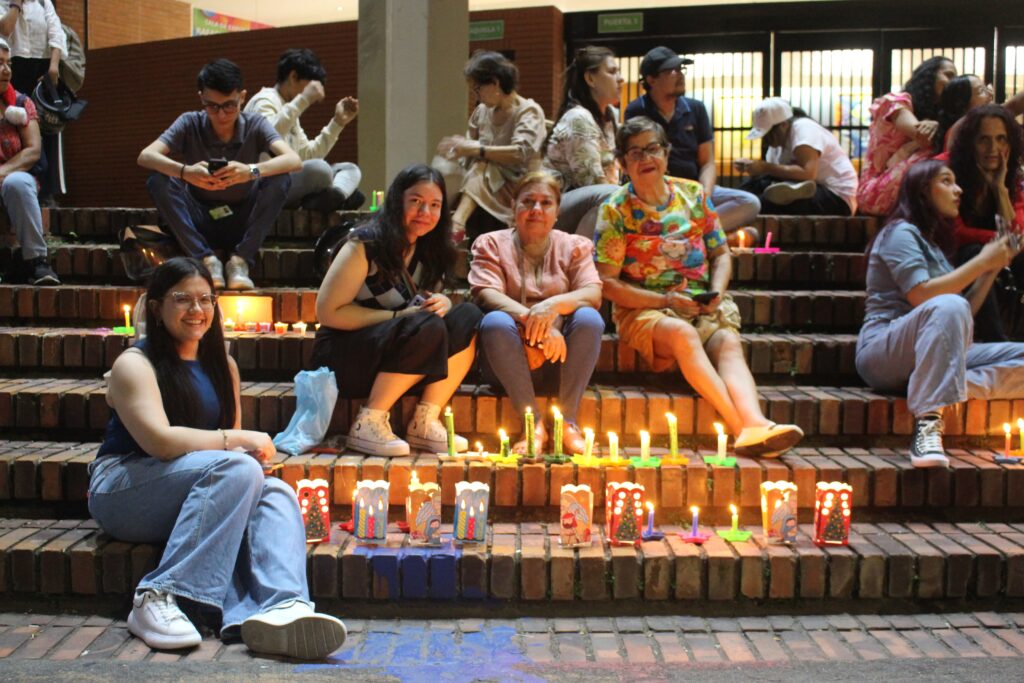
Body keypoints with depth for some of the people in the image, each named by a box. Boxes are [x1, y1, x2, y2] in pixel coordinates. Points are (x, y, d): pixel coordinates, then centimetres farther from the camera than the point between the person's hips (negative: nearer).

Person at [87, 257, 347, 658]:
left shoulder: (222, 366, 17)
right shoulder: (135, 365, -4)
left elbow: (232, 440, 18)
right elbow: (159, 440, -18)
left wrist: (247, 448, -5)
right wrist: (238, 440, -15)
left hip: (195, 497, 6)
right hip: (122, 493, -6)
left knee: (276, 493, -25)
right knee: (238, 469, -31)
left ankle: (280, 607, -53)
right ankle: (158, 597, -35)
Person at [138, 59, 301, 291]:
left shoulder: (255, 125, -9)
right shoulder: (190, 124, -8)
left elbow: (294, 161, -26)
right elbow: (145, 156, -21)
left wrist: (252, 171, -46)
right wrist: (184, 171, -42)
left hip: (243, 223, 0)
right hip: (200, 224, 1)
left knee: (280, 180, -25)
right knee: (157, 181, -23)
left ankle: (240, 260, -21)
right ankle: (206, 260, -21)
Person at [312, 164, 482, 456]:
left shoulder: (428, 250, 8)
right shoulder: (367, 243, -13)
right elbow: (328, 312, -15)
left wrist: (442, 302, -9)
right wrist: (399, 316, -19)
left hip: (391, 361, 7)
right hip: (342, 356, -7)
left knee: (468, 317, -13)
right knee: (427, 327, -31)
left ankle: (425, 422, -14)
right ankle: (367, 424, -21)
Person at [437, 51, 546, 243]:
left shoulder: (529, 111, -5)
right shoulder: (481, 112, 12)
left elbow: (520, 153, -22)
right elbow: (471, 158, 16)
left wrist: (475, 149, -26)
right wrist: (459, 149, -7)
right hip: (485, 190, 5)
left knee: (482, 168, -33)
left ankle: (456, 223, -46)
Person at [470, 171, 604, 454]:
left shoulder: (574, 246, 14)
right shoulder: (491, 244, 10)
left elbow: (593, 294, -4)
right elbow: (487, 295, -8)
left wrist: (554, 305, -26)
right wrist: (533, 321, -26)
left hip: (560, 356, 1)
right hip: (511, 363, -1)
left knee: (589, 318, -27)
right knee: (495, 322, -31)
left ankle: (567, 420, -23)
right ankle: (533, 423, -26)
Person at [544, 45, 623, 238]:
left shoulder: (611, 115, 10)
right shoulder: (579, 119, -17)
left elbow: (613, 169, 12)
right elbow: (592, 180, -19)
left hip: (581, 202, 9)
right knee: (609, 196, -31)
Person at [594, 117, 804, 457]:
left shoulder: (693, 194, 12)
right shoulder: (615, 210, 1)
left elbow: (721, 253, 17)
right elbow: (607, 283, -4)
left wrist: (716, 291, -4)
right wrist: (665, 300, -13)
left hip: (704, 305, 3)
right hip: (644, 308, -3)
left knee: (728, 342, -29)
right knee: (683, 333, -36)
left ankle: (755, 425, -54)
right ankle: (742, 424, -47)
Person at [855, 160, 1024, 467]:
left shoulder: (933, 243, 26)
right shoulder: (901, 232, 0)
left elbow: (966, 314, 23)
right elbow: (921, 296, -16)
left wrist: (993, 268, 14)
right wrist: (981, 261, -6)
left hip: (935, 357, 8)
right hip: (883, 353, -8)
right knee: (948, 307, -39)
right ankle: (927, 426, -45)